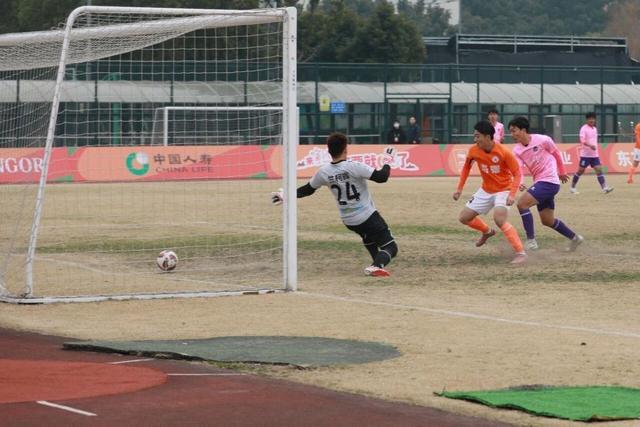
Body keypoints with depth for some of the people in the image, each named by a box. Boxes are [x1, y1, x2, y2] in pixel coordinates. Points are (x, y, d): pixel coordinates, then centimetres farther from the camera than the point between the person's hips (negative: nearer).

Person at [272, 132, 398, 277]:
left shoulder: (323, 172, -6)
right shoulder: (354, 167, -22)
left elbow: (307, 189, 7)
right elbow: (382, 177, -23)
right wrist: (388, 161, -5)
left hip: (348, 220, 6)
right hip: (368, 216, -6)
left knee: (369, 238, 37)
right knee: (390, 247, -4)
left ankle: (377, 264, 28)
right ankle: (376, 266, -32)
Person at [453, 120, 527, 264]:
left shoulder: (504, 152, -26)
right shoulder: (474, 151, -11)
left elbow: (517, 174, -19)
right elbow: (466, 167, 10)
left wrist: (512, 194, -31)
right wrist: (459, 189, 8)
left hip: (503, 190, -6)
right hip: (485, 191, 6)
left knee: (499, 219, -30)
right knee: (464, 217, 7)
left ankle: (521, 253, -25)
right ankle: (487, 231, 37)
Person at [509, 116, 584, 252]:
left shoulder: (542, 140, -12)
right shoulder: (517, 150, 3)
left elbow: (557, 154, 4)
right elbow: (518, 169, -9)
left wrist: (562, 172, 17)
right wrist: (519, 183, -30)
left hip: (549, 181, -8)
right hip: (539, 182, 8)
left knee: (522, 203, -20)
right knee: (547, 221, 13)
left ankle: (531, 240, -16)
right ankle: (574, 238, 31)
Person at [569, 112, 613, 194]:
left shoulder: (595, 129, 14)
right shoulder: (584, 129, -9)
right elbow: (582, 140, -23)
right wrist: (590, 145, -38)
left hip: (594, 154, 6)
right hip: (585, 154, -6)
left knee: (599, 169, -7)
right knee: (580, 171, 2)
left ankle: (604, 188, -15)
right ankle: (572, 187, 16)